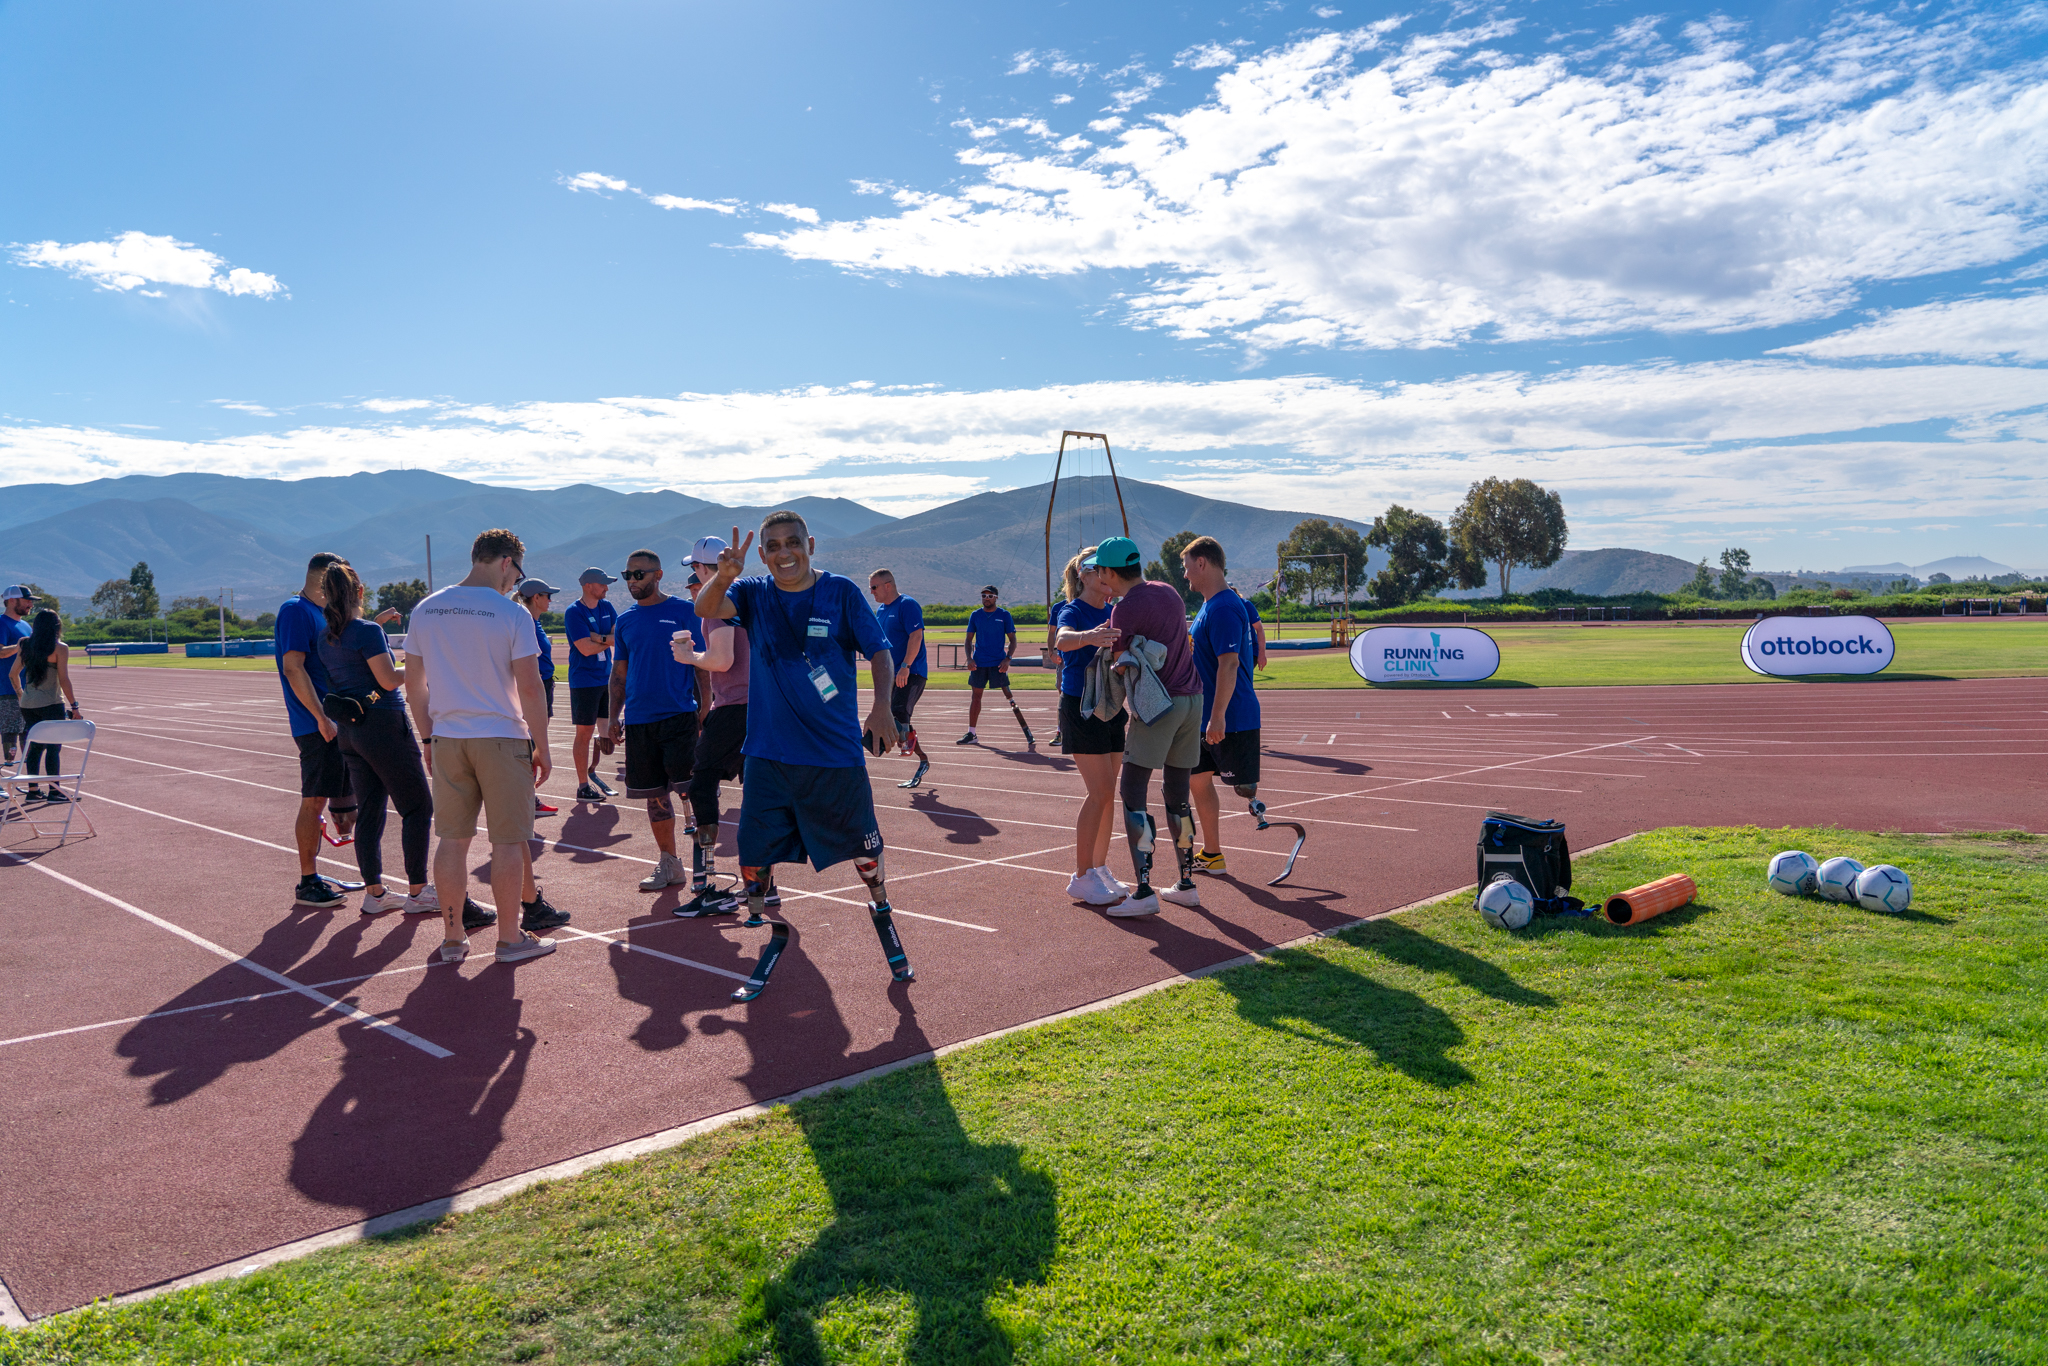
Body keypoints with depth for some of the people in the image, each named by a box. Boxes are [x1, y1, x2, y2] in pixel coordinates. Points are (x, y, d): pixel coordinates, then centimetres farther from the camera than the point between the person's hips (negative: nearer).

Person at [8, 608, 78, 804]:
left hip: (28, 705, 5)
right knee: (53, 747, 1)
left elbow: (13, 674, 13)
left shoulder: (25, 646, 6)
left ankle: (33, 790, 15)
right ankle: (54, 790, 2)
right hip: (51, 705, -5)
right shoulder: (60, 648, -10)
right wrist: (74, 705, -7)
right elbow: (64, 680, -12)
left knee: (34, 747, 12)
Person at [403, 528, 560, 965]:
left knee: (452, 839, 12)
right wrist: (542, 746, -3)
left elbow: (413, 684, 10)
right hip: (502, 738, -5)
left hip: (447, 739, 5)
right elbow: (529, 687, -12)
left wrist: (429, 738, 19)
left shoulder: (426, 610, 6)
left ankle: (452, 937, 19)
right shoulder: (511, 614, -10)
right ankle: (509, 938, 12)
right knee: (507, 840, 4)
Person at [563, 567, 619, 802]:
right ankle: (583, 786, 5)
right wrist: (611, 640, -6)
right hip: (585, 680, -7)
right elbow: (586, 648, -19)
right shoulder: (574, 612, -12)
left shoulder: (606, 606, 10)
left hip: (607, 677, 7)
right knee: (585, 733, -2)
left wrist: (599, 637, -17)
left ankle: (593, 771, 28)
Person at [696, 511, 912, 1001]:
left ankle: (882, 918, 38)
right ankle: (774, 938, 23)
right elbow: (706, 608, -16)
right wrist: (721, 577, -38)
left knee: (865, 851, 10)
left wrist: (882, 706, -20)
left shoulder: (840, 592, -2)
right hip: (769, 754, 1)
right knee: (754, 858, 0)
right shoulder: (752, 594, 2)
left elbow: (880, 651, -3)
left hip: (837, 751, -1)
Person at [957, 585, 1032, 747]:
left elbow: (1012, 640, 3)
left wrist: (1007, 659, -11)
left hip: (998, 663, -3)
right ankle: (971, 734, 17)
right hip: (979, 663, 3)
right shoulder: (975, 615, 9)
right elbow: (969, 639, 12)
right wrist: (969, 657, -3)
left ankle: (1027, 732, -9)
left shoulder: (1004, 615, 1)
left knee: (1008, 696, -10)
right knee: (976, 696, 8)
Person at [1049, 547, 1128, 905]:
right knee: (1101, 793, -11)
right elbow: (1062, 640, -32)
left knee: (1108, 794, 9)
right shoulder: (1072, 611, -11)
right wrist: (1089, 636, -55)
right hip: (1081, 708, -7)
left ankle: (1099, 868, 21)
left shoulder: (1114, 613, 10)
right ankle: (1081, 878, -4)